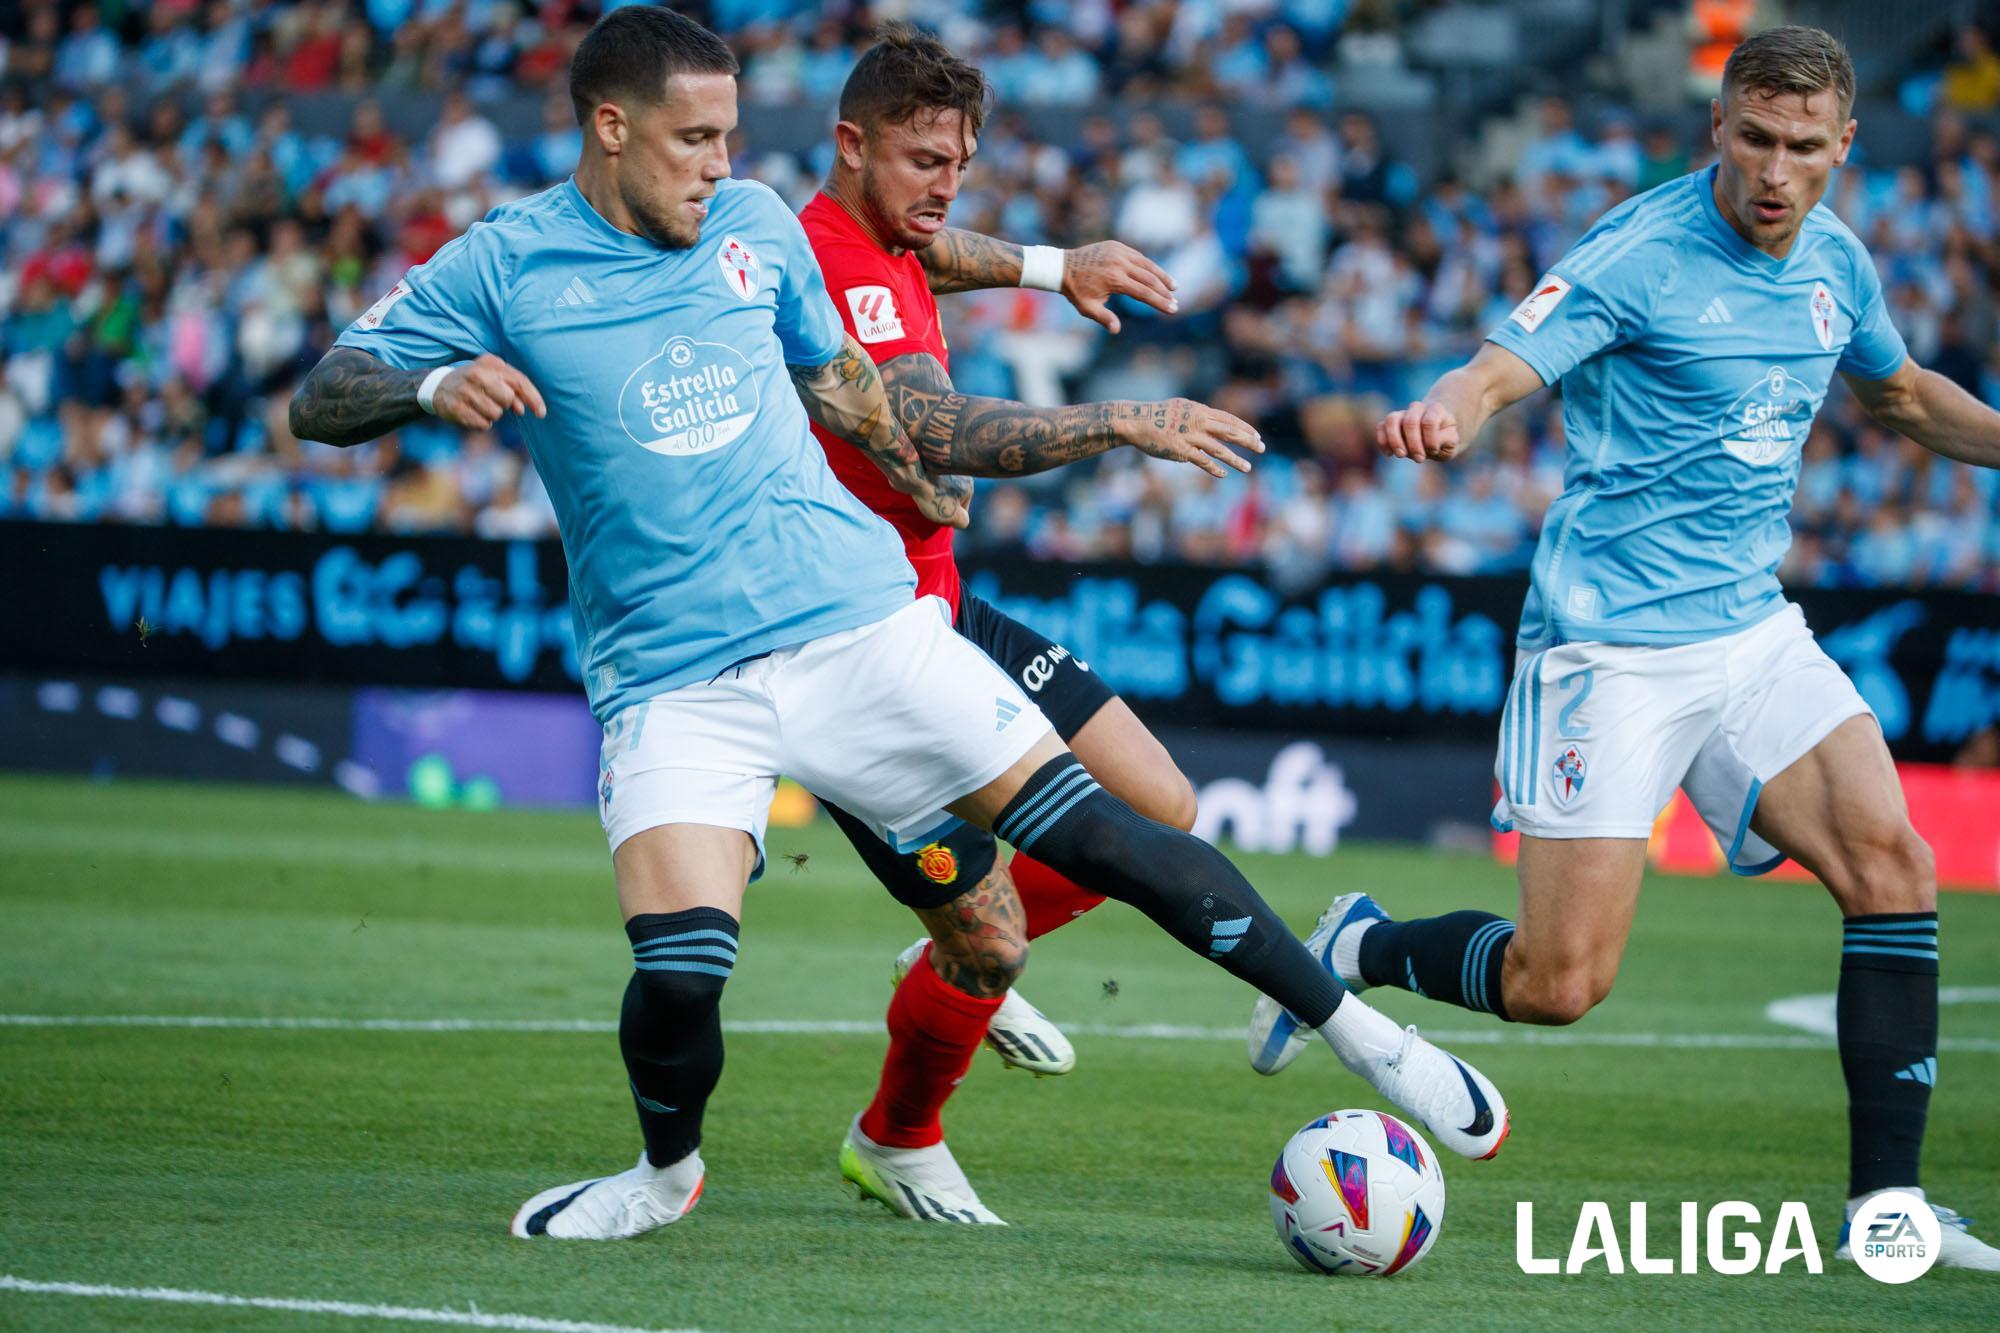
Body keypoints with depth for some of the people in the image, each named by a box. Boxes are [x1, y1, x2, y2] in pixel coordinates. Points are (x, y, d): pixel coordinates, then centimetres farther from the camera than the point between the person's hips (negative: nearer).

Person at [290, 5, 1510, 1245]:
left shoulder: (757, 226, 7)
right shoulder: (500, 268, -3)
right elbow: (319, 399, -5)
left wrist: (918, 477, 41)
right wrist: (431, 385, -25)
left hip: (859, 620, 3)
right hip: (674, 680, -2)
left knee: (1096, 833, -4)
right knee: (678, 975, -21)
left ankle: (1363, 1032, 8)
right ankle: (667, 1169, 13)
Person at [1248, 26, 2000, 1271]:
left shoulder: (1836, 262, 7)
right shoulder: (1639, 256, -15)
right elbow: (1499, 372, -26)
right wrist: (1440, 416, -48)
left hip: (1754, 626, 6)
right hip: (1614, 643, -6)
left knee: (1894, 867, -11)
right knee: (1559, 982, -9)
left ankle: (1884, 1202, -4)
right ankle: (1359, 949, 21)